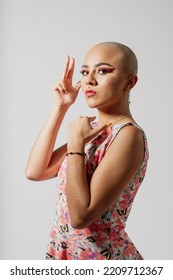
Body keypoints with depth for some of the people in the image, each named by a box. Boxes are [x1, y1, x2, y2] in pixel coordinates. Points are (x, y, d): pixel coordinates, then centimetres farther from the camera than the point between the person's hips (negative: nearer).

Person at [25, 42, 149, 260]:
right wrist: (59, 108, -5)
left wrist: (75, 144, -20)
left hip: (101, 256, -7)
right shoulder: (91, 127, 2)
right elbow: (35, 171, -4)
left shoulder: (128, 135, -22)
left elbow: (81, 216, -26)